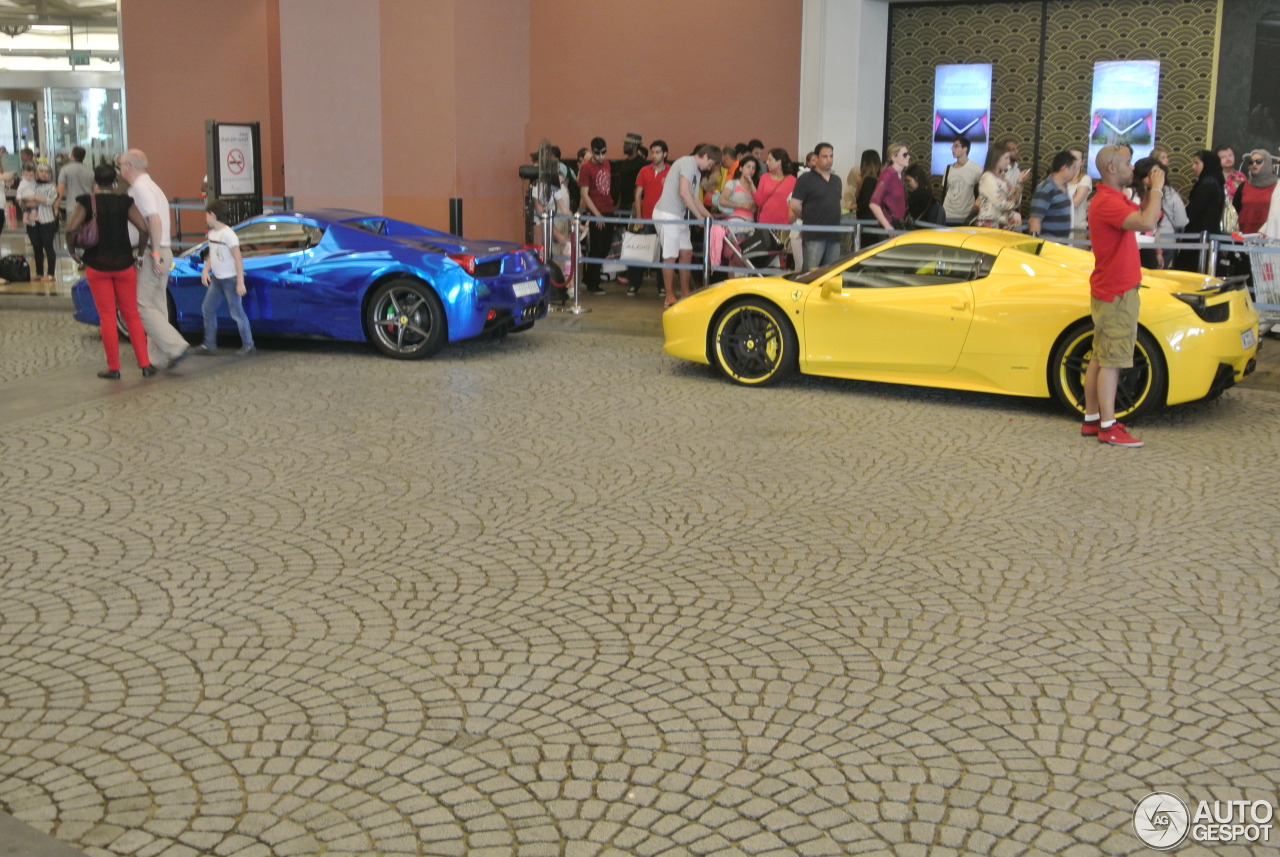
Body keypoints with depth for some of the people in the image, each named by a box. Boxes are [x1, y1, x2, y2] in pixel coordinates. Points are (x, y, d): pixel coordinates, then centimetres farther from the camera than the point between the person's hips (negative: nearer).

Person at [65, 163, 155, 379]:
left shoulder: (86, 201, -5)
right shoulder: (124, 201, -1)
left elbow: (71, 229, -15)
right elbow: (143, 229, -9)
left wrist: (72, 251, 0)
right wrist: (139, 253, 3)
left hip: (97, 265, -1)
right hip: (124, 264, 2)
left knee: (107, 317, 4)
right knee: (132, 315, 10)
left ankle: (113, 367, 7)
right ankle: (145, 364, 6)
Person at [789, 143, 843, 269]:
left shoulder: (837, 180, 17)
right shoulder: (806, 179, -4)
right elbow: (795, 206, -7)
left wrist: (832, 218, 16)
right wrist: (809, 218, 5)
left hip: (834, 235, 6)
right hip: (814, 235, -6)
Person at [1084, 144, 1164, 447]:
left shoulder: (1115, 198, 14)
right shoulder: (1106, 201, -20)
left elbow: (1143, 219, 20)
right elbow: (1147, 223, -32)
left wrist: (1149, 192, 7)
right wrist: (1156, 189, -18)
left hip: (1110, 289, 11)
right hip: (1116, 292, -11)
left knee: (1100, 359, 13)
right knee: (1111, 361, -6)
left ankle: (1091, 420, 19)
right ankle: (1108, 427, -2)